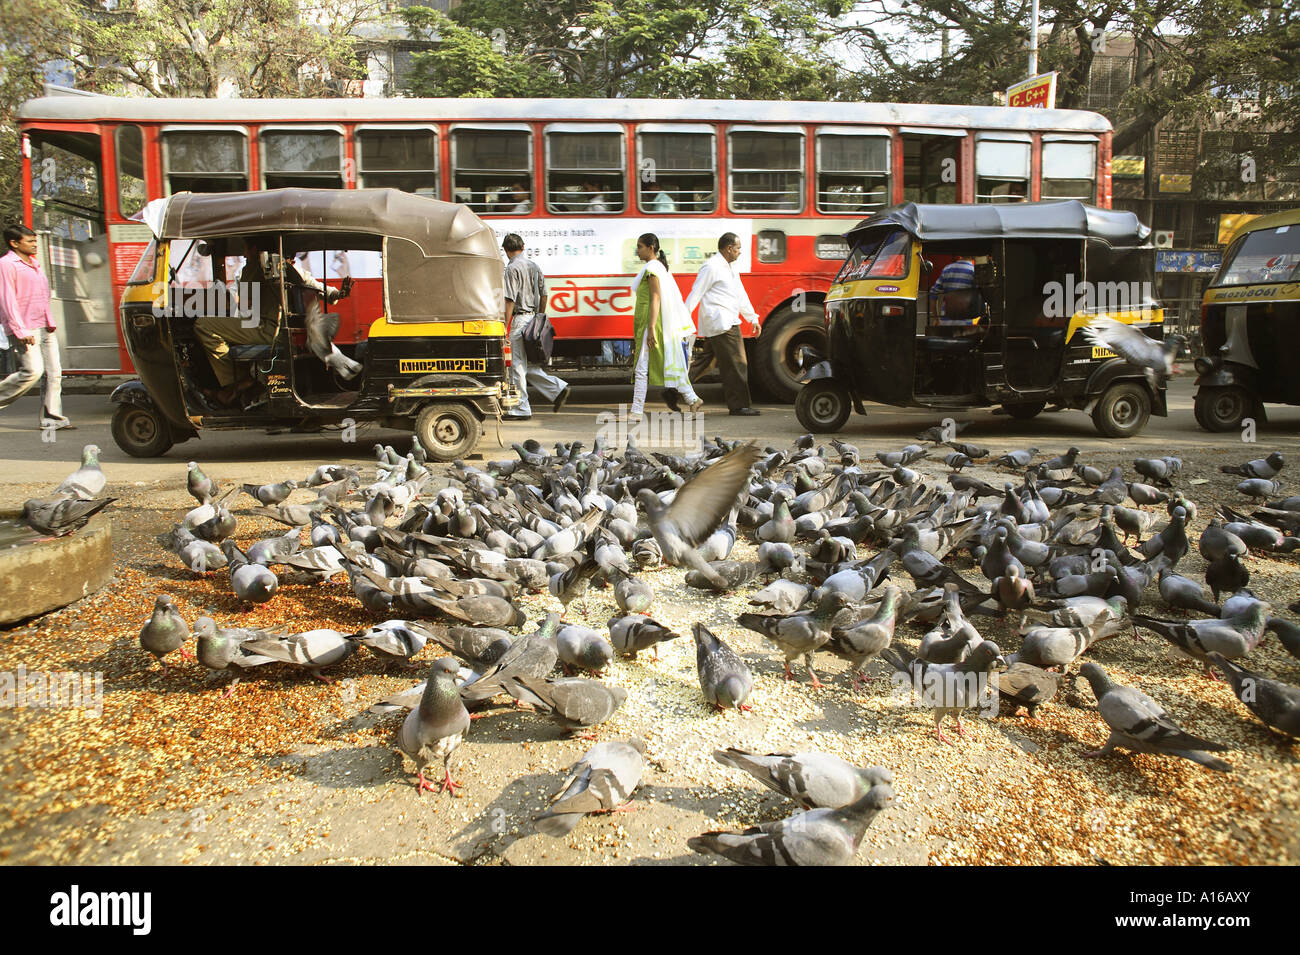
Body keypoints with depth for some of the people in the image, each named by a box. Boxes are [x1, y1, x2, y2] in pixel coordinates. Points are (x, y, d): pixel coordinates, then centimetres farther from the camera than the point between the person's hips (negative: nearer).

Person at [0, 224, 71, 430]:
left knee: (54, 372, 2)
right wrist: (21, 331, -19)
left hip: (44, 328, 8)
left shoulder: (33, 264, 20)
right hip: (25, 331, -8)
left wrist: (50, 322, 16)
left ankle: (52, 418, 4)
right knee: (33, 370, -18)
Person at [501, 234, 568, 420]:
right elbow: (543, 295, 16)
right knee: (527, 365, 16)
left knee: (518, 366, -2)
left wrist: (505, 325, -13)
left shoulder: (512, 268, -11)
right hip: (533, 317, 8)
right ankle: (558, 388, 7)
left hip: (520, 319, -8)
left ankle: (521, 409, 2)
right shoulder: (534, 265, 14)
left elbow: (510, 300, -15)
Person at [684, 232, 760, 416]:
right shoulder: (712, 267, -11)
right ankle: (738, 405, 2)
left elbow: (741, 295, 25)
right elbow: (695, 294, -13)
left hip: (728, 323, 10)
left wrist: (752, 318, 23)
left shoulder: (730, 267, 20)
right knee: (736, 364, -5)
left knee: (702, 363, 11)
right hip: (721, 324, -10)